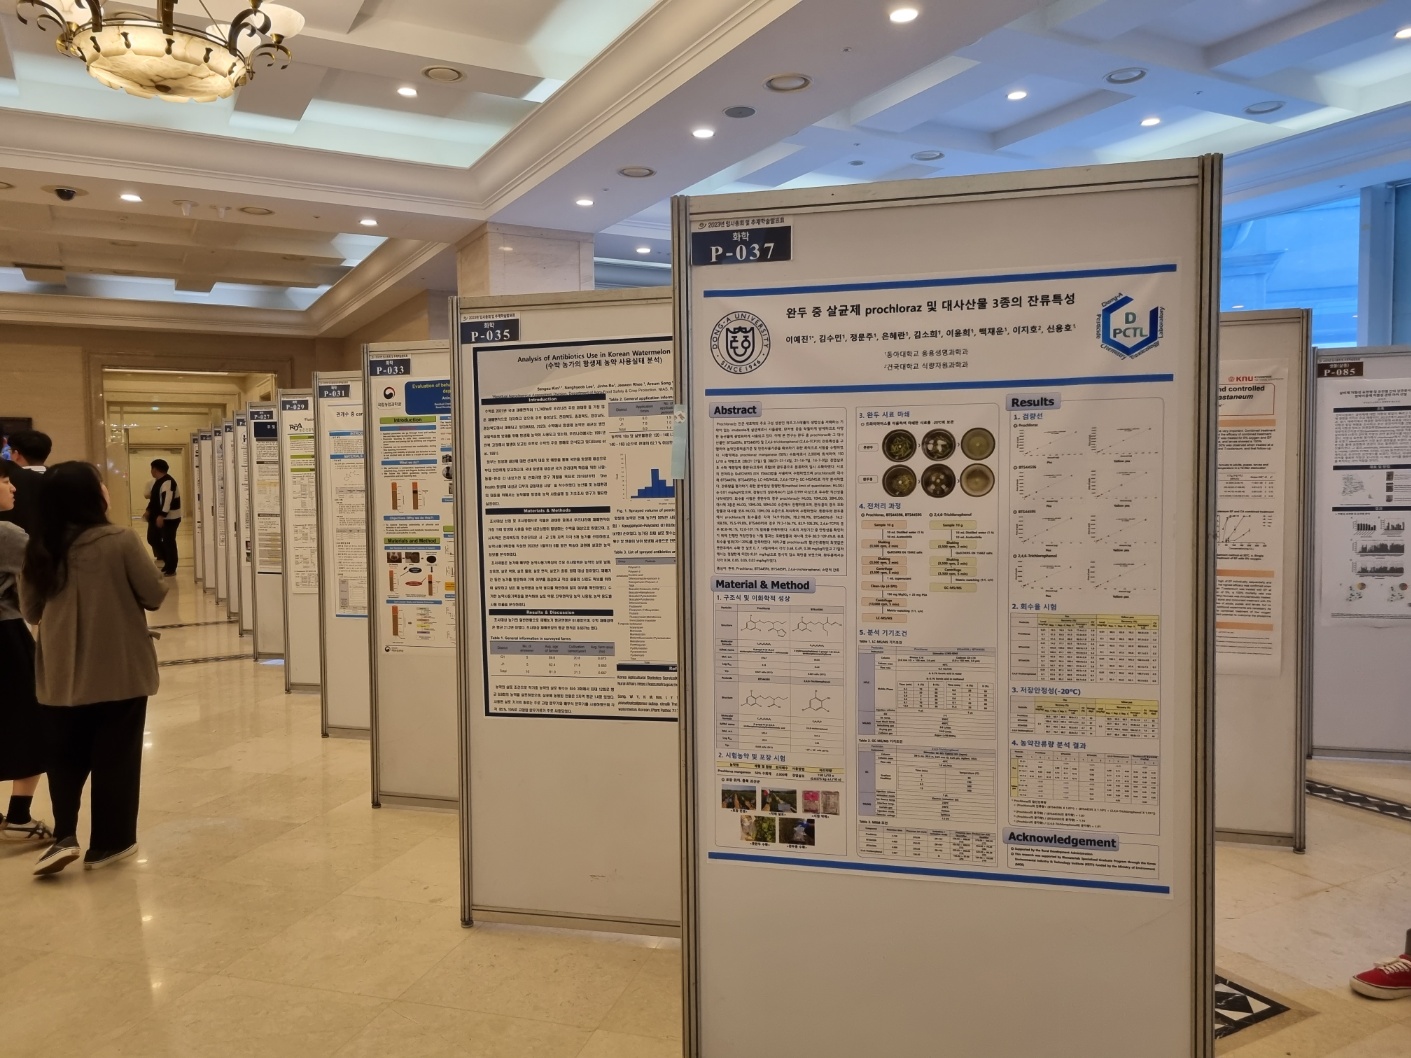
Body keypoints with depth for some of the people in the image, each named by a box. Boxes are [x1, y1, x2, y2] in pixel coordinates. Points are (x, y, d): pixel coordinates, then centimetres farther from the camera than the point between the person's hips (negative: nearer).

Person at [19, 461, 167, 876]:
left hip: (62, 674, 4)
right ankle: (106, 842, 18)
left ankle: (64, 836, 7)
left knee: (65, 755, 19)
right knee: (114, 757, 9)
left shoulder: (40, 549, -1)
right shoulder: (120, 541, -14)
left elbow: (30, 612, 8)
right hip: (119, 671, -3)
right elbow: (154, 595, -8)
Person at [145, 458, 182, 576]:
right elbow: (153, 497, 22)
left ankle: (171, 570, 4)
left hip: (169, 518, -10)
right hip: (158, 516, 10)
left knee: (168, 542, -4)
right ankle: (166, 559, 25)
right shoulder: (156, 481, 12)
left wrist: (161, 516, -32)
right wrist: (148, 510, 16)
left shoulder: (167, 482, -20)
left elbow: (167, 500, -29)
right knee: (152, 538, 13)